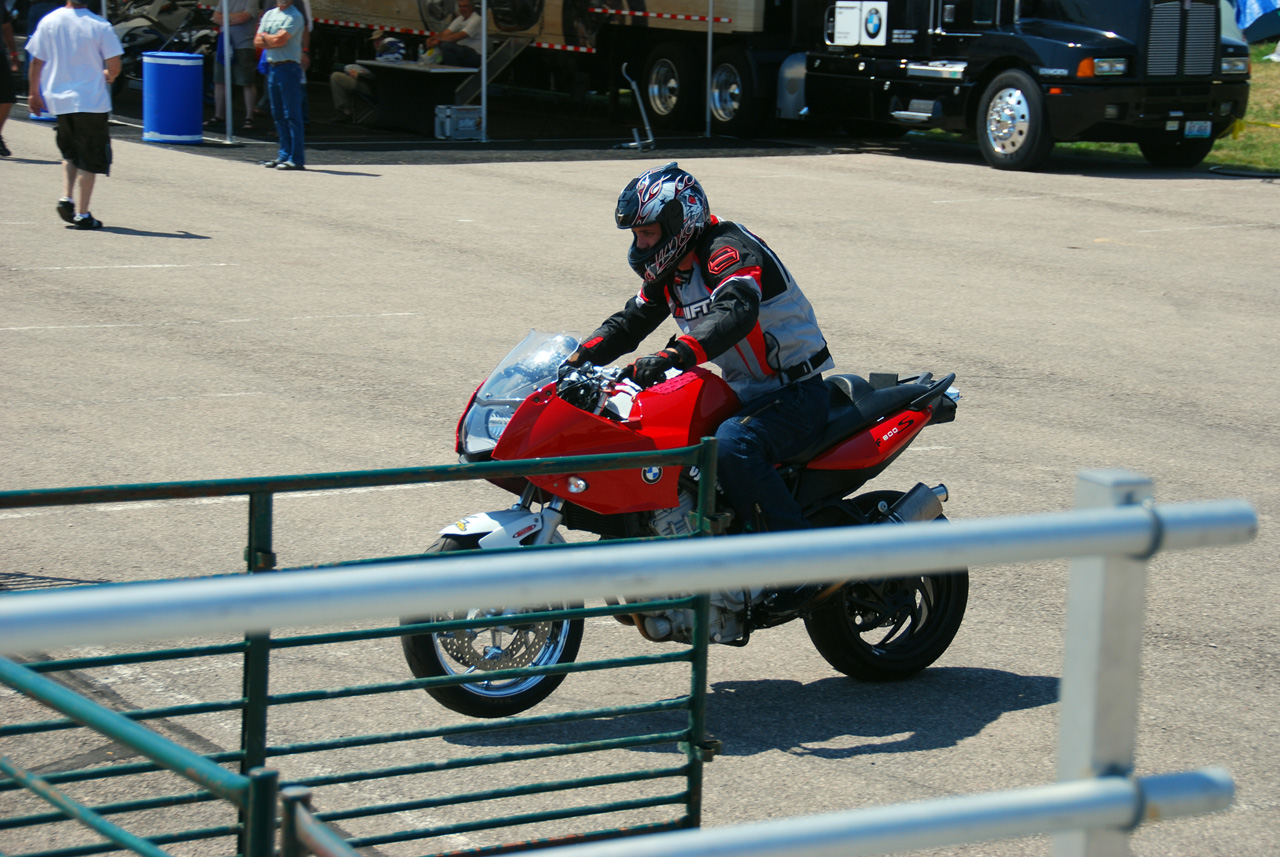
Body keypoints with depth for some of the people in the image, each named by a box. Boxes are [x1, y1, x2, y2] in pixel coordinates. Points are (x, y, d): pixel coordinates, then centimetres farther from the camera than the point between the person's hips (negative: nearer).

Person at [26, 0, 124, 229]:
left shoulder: (49, 22, -3)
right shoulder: (100, 26, -11)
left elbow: (36, 61, 2)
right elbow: (114, 67, -11)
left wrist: (34, 94, 14)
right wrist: (107, 77, 12)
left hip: (59, 99, 4)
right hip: (91, 101, -4)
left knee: (70, 151, 24)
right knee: (90, 158, 5)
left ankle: (66, 198, 7)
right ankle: (82, 214, 2)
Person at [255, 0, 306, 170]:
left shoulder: (294, 16, -7)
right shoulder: (269, 14, 16)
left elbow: (280, 39, -17)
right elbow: (257, 41, 9)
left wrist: (265, 36, 2)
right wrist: (273, 41, -7)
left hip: (288, 67, -8)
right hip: (272, 67, 8)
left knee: (292, 115, -8)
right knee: (278, 115, 10)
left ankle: (296, 158, -9)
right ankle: (284, 154, 16)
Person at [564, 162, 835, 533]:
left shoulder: (728, 248, -18)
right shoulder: (669, 270, 10)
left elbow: (736, 312, -37)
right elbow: (628, 322, 19)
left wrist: (673, 355, -50)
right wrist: (576, 361, 2)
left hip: (795, 394, -10)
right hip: (740, 393, 10)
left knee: (732, 445, -37)